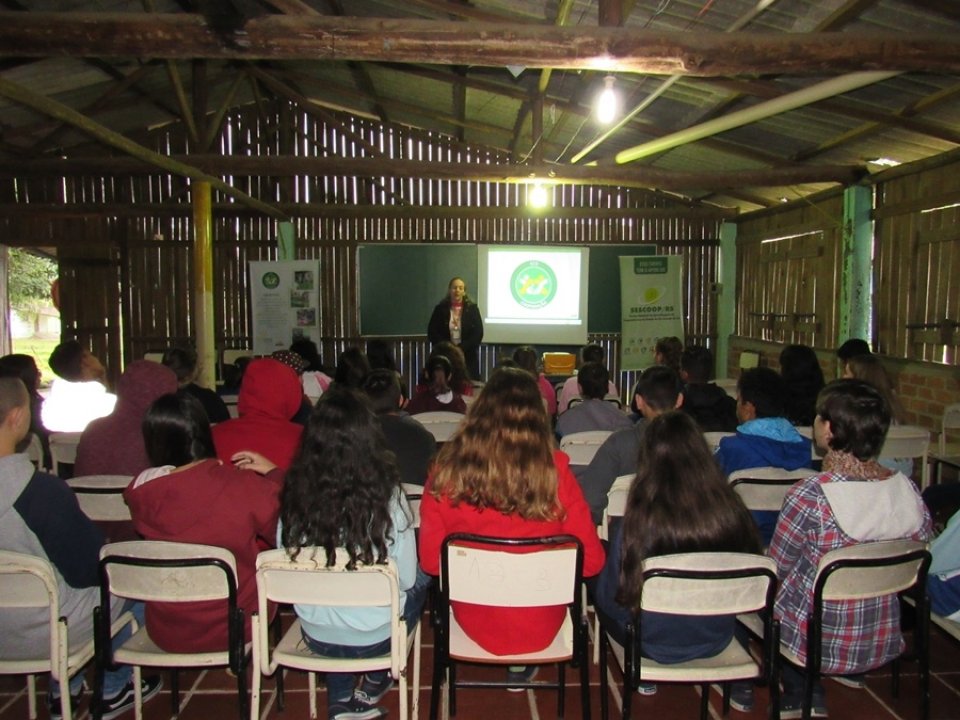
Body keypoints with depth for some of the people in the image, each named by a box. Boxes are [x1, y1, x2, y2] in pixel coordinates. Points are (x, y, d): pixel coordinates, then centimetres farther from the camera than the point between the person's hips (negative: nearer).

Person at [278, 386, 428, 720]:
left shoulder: (294, 493, -15)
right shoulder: (386, 495, -22)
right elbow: (406, 577, -11)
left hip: (316, 636, 3)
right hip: (374, 639, -2)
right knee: (420, 580, 25)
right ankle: (372, 683, 30)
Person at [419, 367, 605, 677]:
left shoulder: (447, 471, -18)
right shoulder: (555, 470, -20)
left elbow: (430, 561, -8)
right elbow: (591, 560, -12)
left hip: (473, 623, 1)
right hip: (540, 628, 0)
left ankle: (517, 662, 34)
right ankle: (522, 666, 35)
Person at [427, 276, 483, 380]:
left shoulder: (472, 309, 4)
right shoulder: (440, 309, 6)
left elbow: (478, 334, -2)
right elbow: (432, 333, 2)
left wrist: (461, 348, -12)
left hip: (468, 357, 0)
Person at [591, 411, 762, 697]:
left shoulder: (640, 520, -29)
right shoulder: (733, 513, -21)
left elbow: (612, 597, -15)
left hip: (655, 645, -4)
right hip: (716, 641, 4)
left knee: (596, 580, 21)